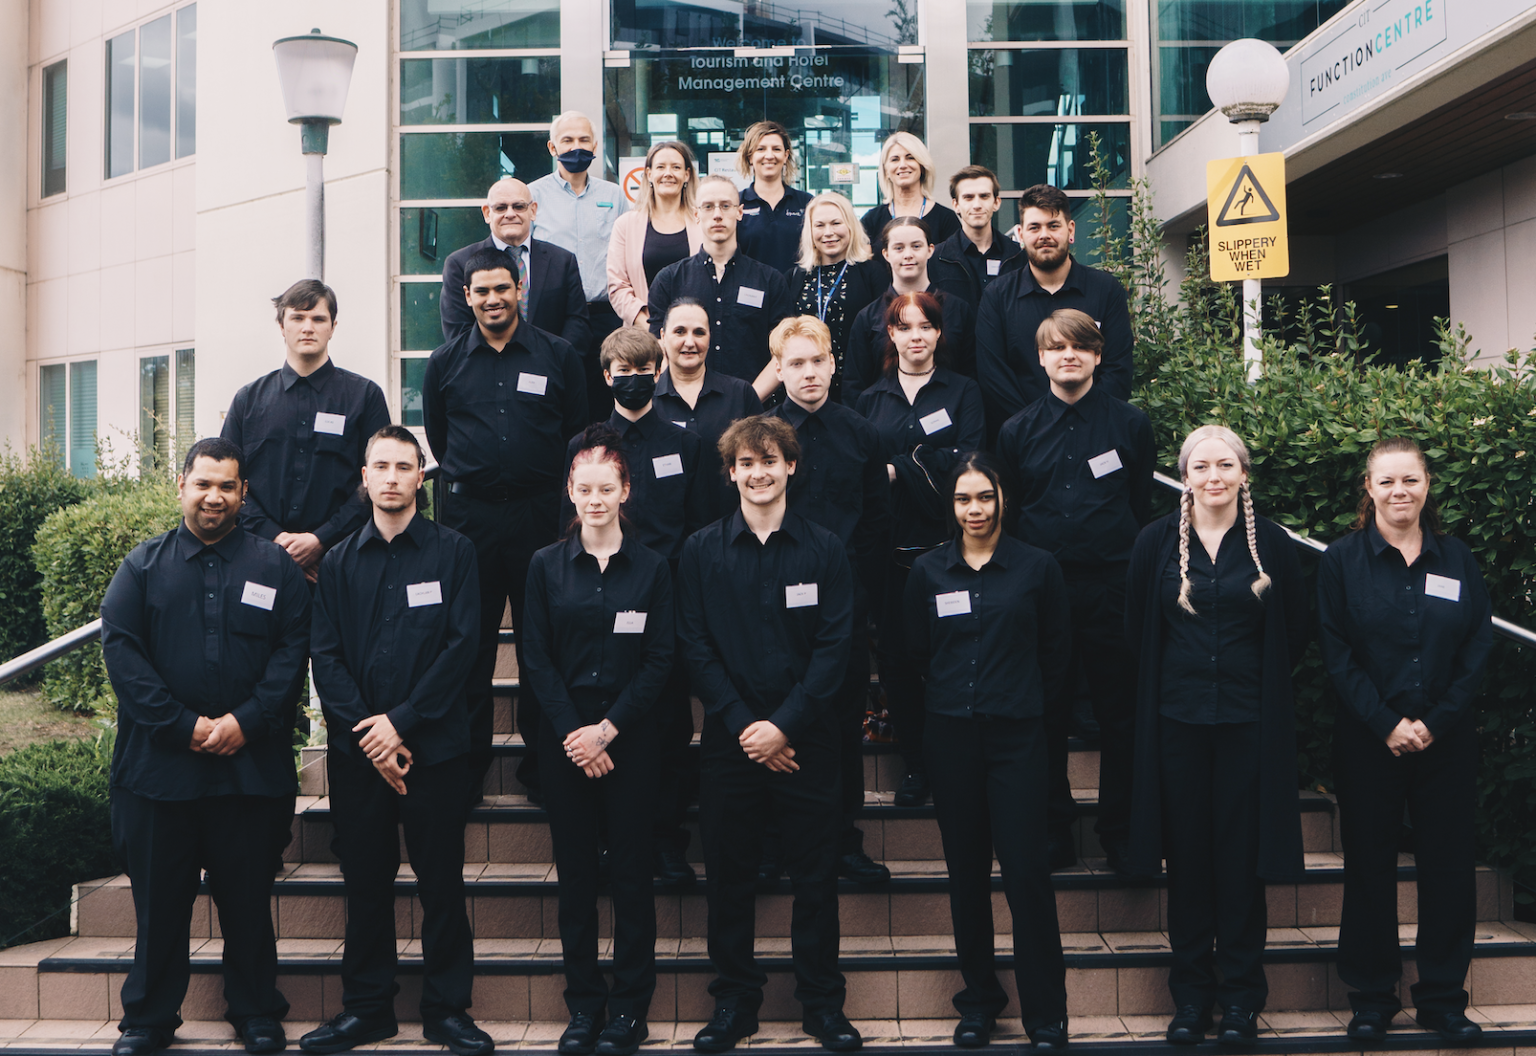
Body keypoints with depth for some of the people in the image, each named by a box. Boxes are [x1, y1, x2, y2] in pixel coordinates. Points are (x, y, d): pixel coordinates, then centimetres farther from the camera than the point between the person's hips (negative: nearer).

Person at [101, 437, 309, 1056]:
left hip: (249, 766, 0)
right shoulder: (144, 565, 8)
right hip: (159, 765, 0)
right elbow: (120, 650, -3)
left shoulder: (275, 567, 8)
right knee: (158, 895, 8)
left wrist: (246, 721, -12)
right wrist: (182, 725, -12)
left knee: (248, 895, 7)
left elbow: (293, 651, 0)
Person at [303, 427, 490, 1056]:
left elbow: (462, 645, -6)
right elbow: (325, 656, 4)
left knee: (441, 881, 2)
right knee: (365, 881, 8)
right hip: (356, 750, 2)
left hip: (433, 745, -2)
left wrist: (401, 721, -12)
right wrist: (367, 733, -9)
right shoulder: (339, 562, 10)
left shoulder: (453, 553, 2)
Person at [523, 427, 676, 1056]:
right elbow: (538, 660, 2)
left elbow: (659, 661, -1)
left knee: (631, 872, 1)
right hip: (565, 738, 1)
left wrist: (608, 729, -10)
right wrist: (573, 732, -8)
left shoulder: (651, 568, 3)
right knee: (575, 873, 4)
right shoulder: (546, 567, 5)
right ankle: (583, 1005, 13)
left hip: (630, 738, -1)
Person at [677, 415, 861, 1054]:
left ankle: (822, 1002, 16)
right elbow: (695, 647, 0)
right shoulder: (701, 552, 4)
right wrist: (742, 724, -10)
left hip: (805, 738, 0)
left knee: (815, 878, 4)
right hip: (728, 739, 1)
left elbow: (833, 647, -3)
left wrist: (784, 724, -12)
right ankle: (734, 1000, 19)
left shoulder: (824, 550, 2)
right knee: (729, 876, 6)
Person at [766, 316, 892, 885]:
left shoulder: (860, 432, 7)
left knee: (848, 717, 6)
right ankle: (780, 840, 15)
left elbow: (878, 519, 9)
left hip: (846, 598, 2)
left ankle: (845, 841, 16)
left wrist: (861, 584, 1)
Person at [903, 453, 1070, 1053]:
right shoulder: (928, 572, 6)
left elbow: (1056, 651, 7)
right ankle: (979, 998, 21)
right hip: (951, 737, 2)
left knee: (1026, 871, -7)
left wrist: (1034, 709, 6)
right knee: (966, 872, 8)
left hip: (1017, 735, -2)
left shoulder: (1036, 568, 2)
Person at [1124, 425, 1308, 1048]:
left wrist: (1258, 682, 7)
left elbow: (1295, 634, 9)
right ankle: (1191, 990, 15)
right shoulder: (1157, 542, 3)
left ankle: (1241, 995, 12)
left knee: (1241, 856, 2)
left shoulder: (1271, 544, 2)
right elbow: (1137, 629, 10)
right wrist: (1167, 683, 9)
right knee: (1187, 855, 5)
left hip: (1248, 721, -1)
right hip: (1177, 720, 1)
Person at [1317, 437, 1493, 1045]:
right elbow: (1337, 654, -4)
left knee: (1449, 865, 4)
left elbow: (1478, 649, 3)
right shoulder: (1343, 561, 1)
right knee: (1370, 868, 3)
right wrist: (1387, 723, -13)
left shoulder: (1457, 560, 7)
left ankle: (1443, 997, 16)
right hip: (1369, 740, -2)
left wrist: (1436, 723, -8)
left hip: (1447, 740, 2)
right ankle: (1372, 998, 14)